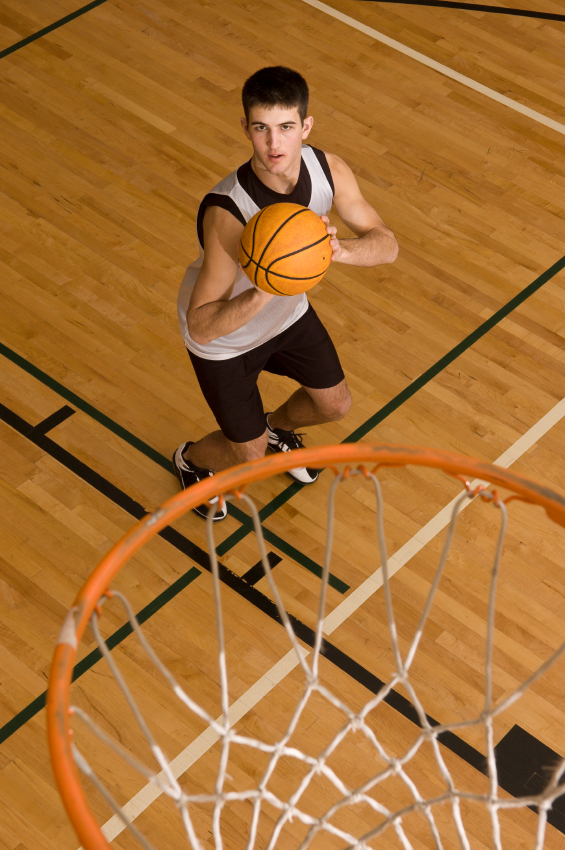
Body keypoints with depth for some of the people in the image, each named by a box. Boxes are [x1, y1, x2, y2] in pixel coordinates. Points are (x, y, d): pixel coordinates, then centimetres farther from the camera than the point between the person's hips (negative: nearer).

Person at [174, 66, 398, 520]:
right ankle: (191, 459, 46)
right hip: (224, 335, -5)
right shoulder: (226, 213, -43)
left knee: (335, 405, 22)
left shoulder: (328, 170, -25)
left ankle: (276, 427, 56)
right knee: (249, 456, 10)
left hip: (288, 311, 6)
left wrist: (339, 250, -39)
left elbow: (387, 244, -17)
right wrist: (263, 292, -59)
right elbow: (200, 326, -42)